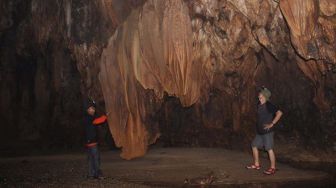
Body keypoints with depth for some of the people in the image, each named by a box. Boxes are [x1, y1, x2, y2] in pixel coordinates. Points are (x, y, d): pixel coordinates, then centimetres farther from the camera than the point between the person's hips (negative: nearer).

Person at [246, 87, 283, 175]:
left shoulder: (269, 105, -15)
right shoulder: (259, 105, 10)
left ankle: (272, 168, 2)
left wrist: (272, 124, -21)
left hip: (267, 132, -9)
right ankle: (256, 164, 28)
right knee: (254, 145, 15)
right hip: (259, 131, 9)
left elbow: (279, 113, -25)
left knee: (269, 149, -6)